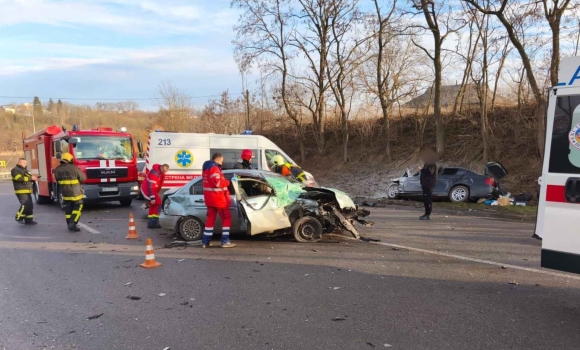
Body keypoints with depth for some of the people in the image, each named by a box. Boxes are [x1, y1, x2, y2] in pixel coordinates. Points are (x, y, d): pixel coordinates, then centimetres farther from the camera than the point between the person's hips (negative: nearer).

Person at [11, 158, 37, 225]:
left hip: (27, 191, 9)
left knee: (29, 205, 6)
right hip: (21, 191, -9)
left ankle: (28, 220, 11)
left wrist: (33, 178, 3)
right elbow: (19, 178, -22)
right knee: (25, 205, -16)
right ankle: (19, 217, 1)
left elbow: (28, 179, 26)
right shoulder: (15, 170, -7)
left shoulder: (25, 170, 20)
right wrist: (31, 178, -22)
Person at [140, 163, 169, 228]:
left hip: (151, 189, 10)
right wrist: (152, 198, -29)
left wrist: (156, 194, 18)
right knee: (158, 204, -13)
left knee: (153, 206, 16)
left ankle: (151, 223, 25)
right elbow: (151, 186, -30)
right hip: (147, 190, -10)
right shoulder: (154, 173, -29)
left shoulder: (161, 173, 2)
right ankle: (154, 222, -9)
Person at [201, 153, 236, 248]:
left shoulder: (206, 168, 19)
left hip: (210, 198, 10)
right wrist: (228, 181, -12)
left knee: (210, 219, 12)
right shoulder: (214, 168, -14)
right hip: (218, 198, -10)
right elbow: (218, 182, -24)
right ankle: (225, 241, -3)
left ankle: (205, 241, 13)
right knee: (226, 218, -2)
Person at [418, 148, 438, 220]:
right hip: (426, 184, 11)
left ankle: (428, 215, -11)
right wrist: (422, 169, 13)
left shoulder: (432, 164, -13)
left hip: (429, 184, -11)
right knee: (426, 199, 13)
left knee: (427, 199, -12)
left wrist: (421, 169, -19)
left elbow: (429, 173, -25)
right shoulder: (427, 164, 20)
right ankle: (427, 214, 19)